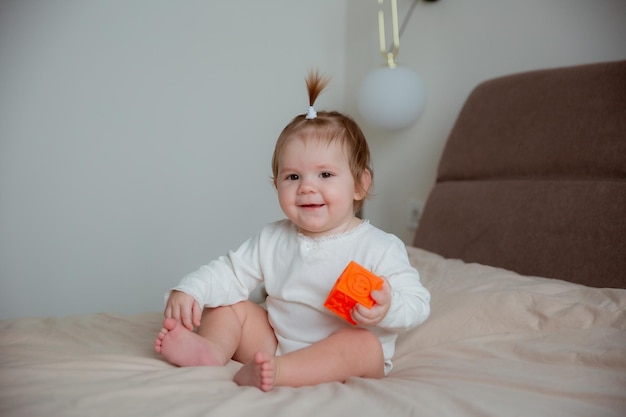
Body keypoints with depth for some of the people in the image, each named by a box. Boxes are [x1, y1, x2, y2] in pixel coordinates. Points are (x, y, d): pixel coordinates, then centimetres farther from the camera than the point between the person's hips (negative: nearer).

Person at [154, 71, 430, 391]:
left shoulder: (378, 247, -14)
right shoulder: (271, 240, 2)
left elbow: (417, 303, -15)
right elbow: (230, 271, 5)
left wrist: (387, 309, -38)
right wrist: (189, 290, -13)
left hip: (350, 355, -5)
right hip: (276, 342, 5)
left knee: (363, 342, -35)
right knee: (228, 304, 1)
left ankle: (279, 372, -46)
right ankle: (212, 350, -26)